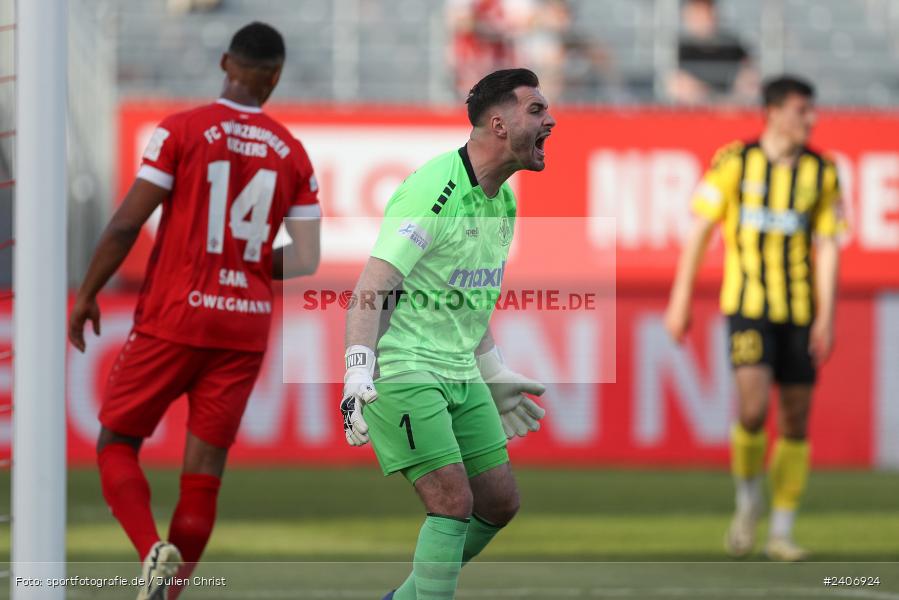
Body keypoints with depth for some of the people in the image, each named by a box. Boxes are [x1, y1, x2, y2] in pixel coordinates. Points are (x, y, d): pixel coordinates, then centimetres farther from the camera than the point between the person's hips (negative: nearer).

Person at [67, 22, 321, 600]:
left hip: (175, 318, -3)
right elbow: (306, 260, 1)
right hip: (246, 325, 3)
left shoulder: (182, 130, -6)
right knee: (203, 474, 6)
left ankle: (153, 550, -17)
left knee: (117, 444, 8)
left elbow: (126, 225, -9)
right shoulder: (293, 153, 4)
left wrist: (87, 294, 2)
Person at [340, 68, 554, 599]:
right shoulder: (435, 188, -19)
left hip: (460, 375, 9)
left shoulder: (502, 201, 10)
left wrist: (496, 373, 26)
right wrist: (359, 373, -32)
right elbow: (371, 289, -23)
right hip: (400, 370, -9)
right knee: (454, 500, -17)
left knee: (500, 501, 6)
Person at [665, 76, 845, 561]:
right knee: (753, 407, -19)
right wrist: (680, 302, -1)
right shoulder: (734, 162, -3)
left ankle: (781, 534, 12)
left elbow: (827, 247, 3)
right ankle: (748, 499, 8)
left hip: (799, 311, 3)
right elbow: (699, 232, 1)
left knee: (796, 420, 3)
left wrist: (825, 318, -5)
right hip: (748, 304, -3)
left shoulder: (821, 172, 3)